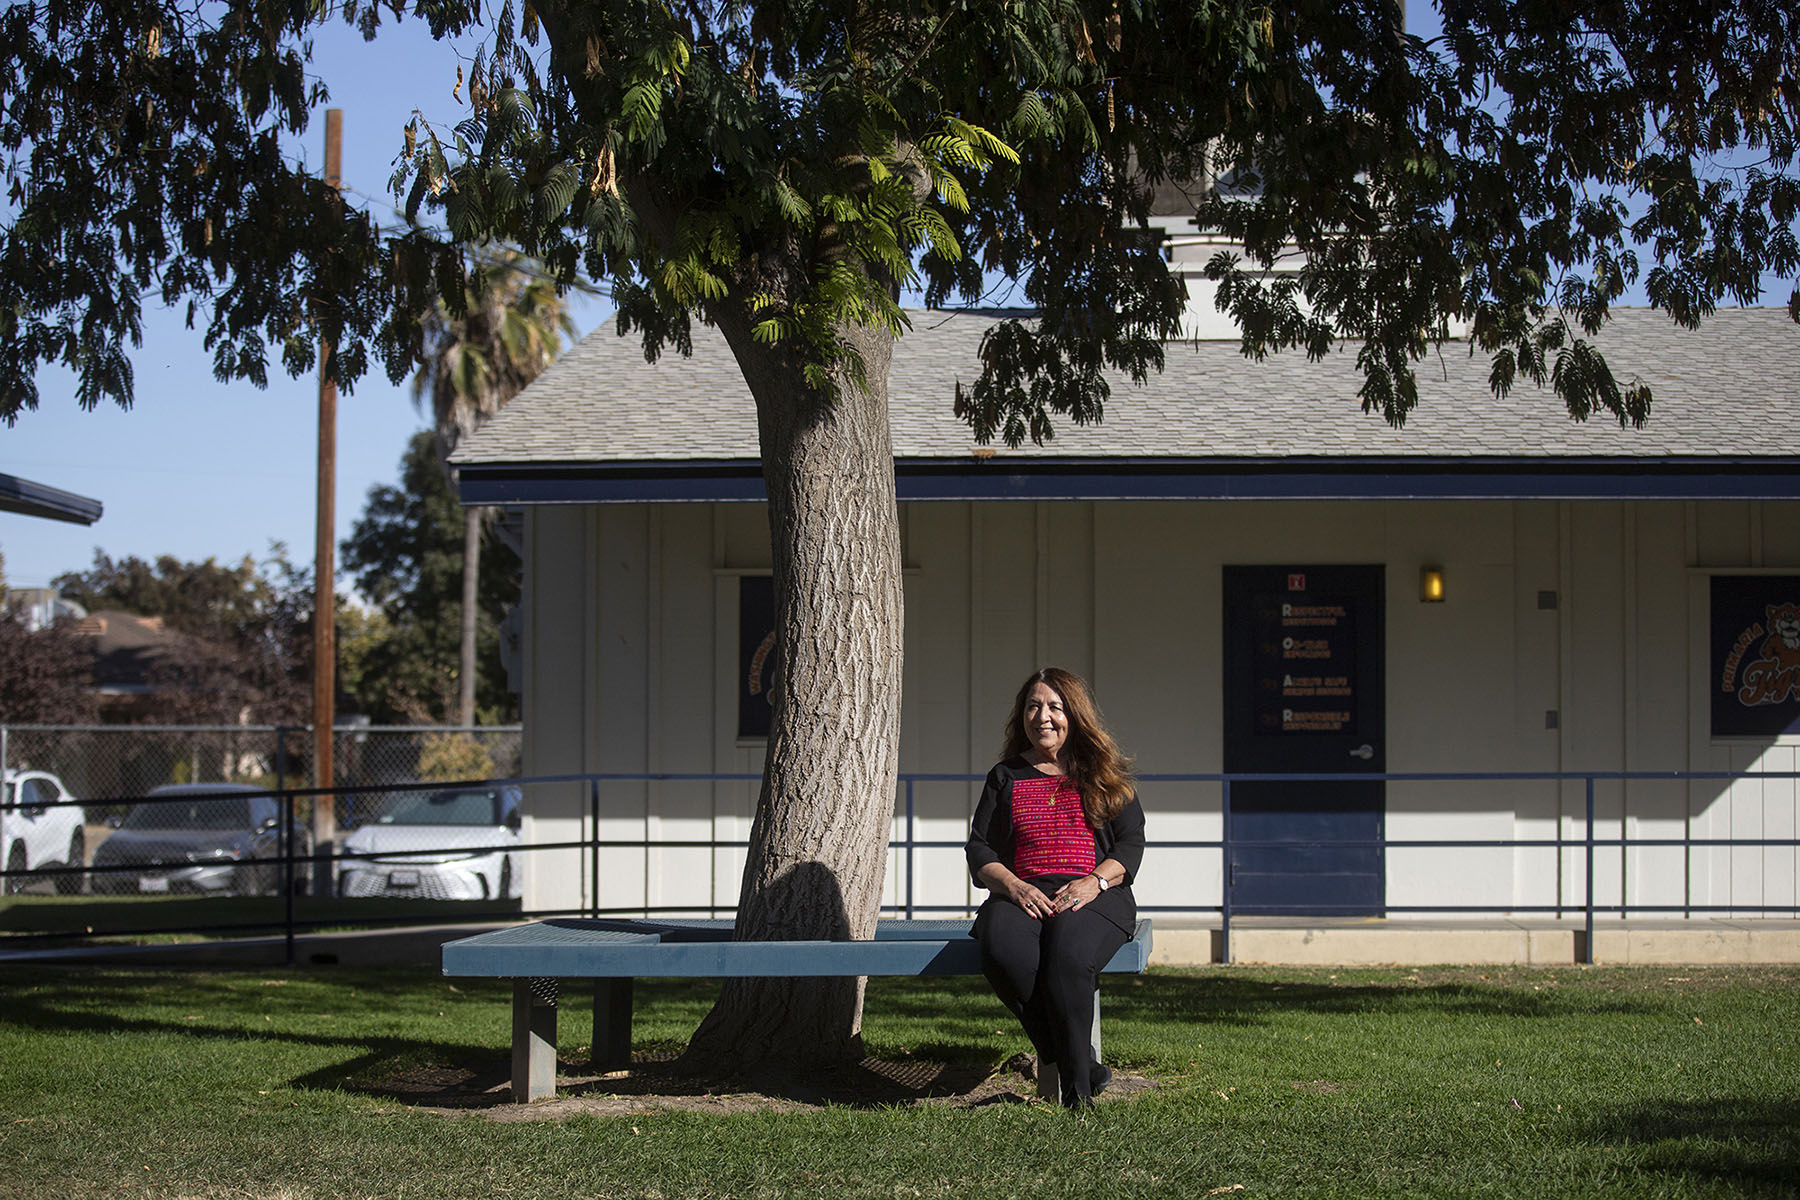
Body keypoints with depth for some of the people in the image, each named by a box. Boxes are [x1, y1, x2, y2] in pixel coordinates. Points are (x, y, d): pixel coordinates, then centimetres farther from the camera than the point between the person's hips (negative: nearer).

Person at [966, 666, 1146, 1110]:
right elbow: (979, 850, 13)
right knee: (1003, 950, -36)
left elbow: (1131, 844, 9)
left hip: (1094, 895, -2)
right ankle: (1082, 1063, -29)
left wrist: (1094, 882, -11)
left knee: (1068, 954, -38)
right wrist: (1014, 886, -7)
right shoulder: (1005, 777, 21)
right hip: (1022, 895, 2)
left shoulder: (1106, 775, 17)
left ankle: (1076, 1089, -32)